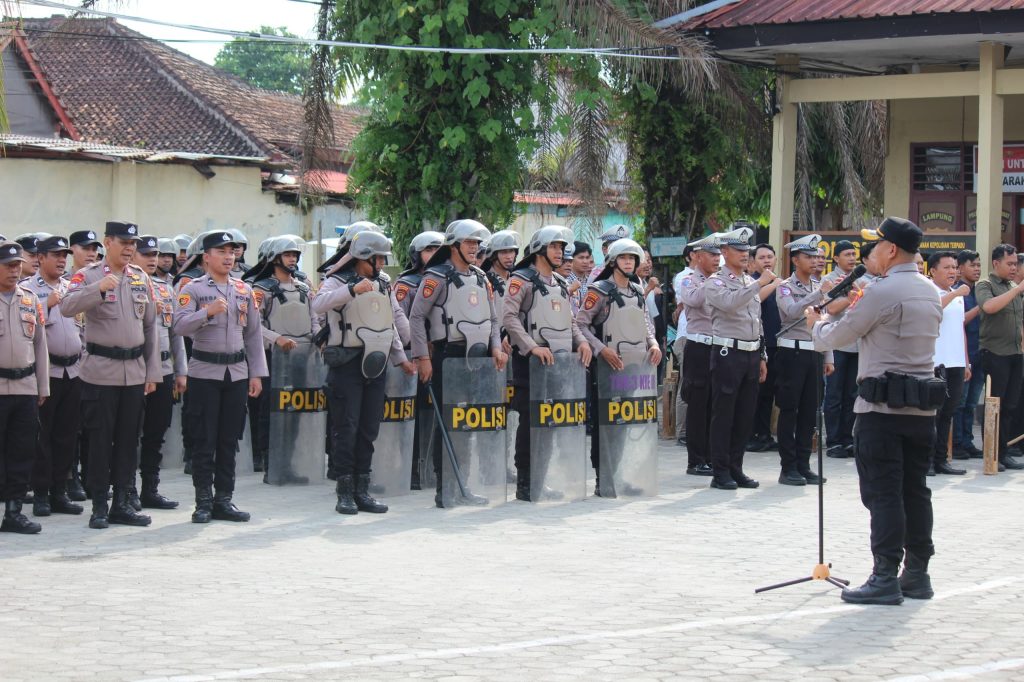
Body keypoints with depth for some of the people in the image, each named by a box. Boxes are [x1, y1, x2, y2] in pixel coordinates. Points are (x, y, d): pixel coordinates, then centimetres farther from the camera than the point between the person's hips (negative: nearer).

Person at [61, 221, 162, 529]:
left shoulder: (141, 278, 10)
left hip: (135, 372, 4)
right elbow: (67, 307, -21)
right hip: (101, 370, -4)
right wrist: (99, 288, -35)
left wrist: (152, 372, 10)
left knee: (128, 440, 8)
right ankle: (99, 506, 7)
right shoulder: (89, 276, -4)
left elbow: (150, 326, 13)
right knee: (100, 440, 0)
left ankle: (121, 504, 15)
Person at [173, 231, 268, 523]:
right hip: (204, 373, -4)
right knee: (204, 440, -1)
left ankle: (224, 500, 13)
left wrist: (257, 373, 8)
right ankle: (203, 502, 4)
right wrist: (208, 312, -26)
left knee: (229, 440, 7)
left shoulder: (244, 290, 11)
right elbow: (179, 326, -13)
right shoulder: (193, 289, -2)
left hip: (237, 373, 4)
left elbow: (253, 334, 13)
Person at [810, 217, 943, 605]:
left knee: (882, 492, -5)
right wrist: (859, 310, 24)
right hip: (922, 406, 8)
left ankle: (885, 578, -7)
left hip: (883, 406, -8)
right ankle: (917, 573, 15)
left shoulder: (883, 292, -14)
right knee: (915, 490, 11)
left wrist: (816, 324, 14)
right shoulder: (931, 292, 12)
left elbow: (836, 339, -6)